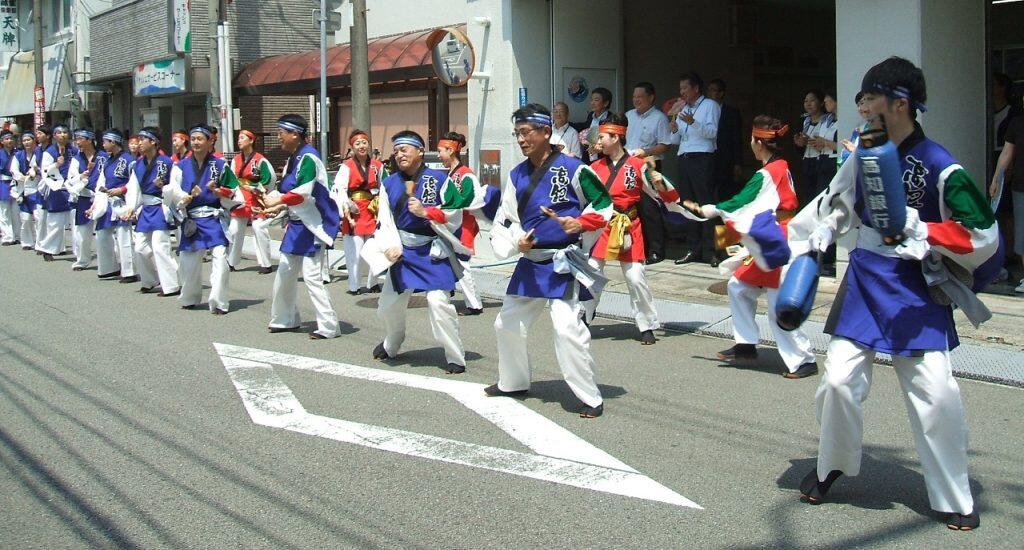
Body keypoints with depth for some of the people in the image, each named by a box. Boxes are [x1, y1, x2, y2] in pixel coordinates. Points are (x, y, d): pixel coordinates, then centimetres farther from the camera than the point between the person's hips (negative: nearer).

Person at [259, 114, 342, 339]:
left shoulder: (308, 158, -17)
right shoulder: (293, 158, 12)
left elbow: (302, 193, -26)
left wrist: (277, 201, -14)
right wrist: (277, 208, 0)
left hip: (314, 224, -10)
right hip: (297, 224, 10)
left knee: (311, 277, -11)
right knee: (285, 273, 16)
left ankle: (328, 327, -4)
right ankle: (285, 319, 31)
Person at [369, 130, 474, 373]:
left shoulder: (439, 179, -9)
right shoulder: (390, 183, 4)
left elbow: (455, 215, -8)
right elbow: (385, 220, 1)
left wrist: (426, 212, -19)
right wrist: (390, 246, -14)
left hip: (434, 252, -5)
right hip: (402, 252, 5)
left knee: (438, 302, -16)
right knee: (389, 304, 15)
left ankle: (455, 358, -3)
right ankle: (391, 346, 44)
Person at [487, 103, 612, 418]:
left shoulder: (572, 169, -10)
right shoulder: (517, 175, 9)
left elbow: (604, 204, -4)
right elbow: (505, 219, 14)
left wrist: (580, 222, -21)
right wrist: (515, 242, -6)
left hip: (563, 262, -7)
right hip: (529, 263, 7)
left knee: (567, 328, -18)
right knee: (508, 323, 16)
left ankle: (591, 398, -5)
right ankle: (513, 382, 38)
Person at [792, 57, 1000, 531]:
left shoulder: (939, 168, -14)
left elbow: (983, 238, -14)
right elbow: (832, 208, 17)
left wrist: (917, 229, -22)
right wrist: (801, 249, 12)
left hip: (916, 291, -4)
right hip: (864, 281, 4)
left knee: (936, 392, -8)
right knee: (839, 381, 0)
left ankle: (954, 499, 10)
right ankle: (832, 466, 26)